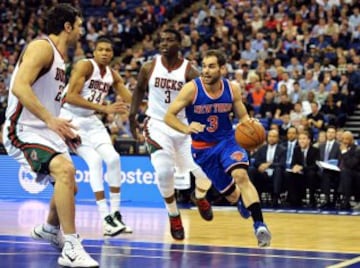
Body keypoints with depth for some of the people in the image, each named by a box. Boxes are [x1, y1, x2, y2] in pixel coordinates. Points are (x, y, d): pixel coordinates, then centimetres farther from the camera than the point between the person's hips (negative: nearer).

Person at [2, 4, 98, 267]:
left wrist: (63, 129, 21)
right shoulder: (42, 47, -13)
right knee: (65, 169, -31)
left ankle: (49, 230, 49)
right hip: (24, 130, -10)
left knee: (68, 184, 21)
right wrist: (51, 119, -32)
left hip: (46, 132, 10)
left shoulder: (59, 57, 16)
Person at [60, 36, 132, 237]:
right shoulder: (84, 66, -17)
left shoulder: (113, 75, 4)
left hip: (91, 121, 7)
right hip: (71, 119, -7)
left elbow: (132, 101, 11)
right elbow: (70, 97, -28)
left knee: (113, 158, -7)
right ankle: (106, 219, -18)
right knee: (94, 160, -19)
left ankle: (115, 213, 3)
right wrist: (104, 108, -31)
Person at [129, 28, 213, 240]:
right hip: (157, 125, 0)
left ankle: (199, 197, 33)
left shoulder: (189, 71, -11)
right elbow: (139, 90, 13)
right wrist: (133, 115, 8)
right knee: (164, 172, -18)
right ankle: (174, 216, 6)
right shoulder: (150, 68, -4)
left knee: (205, 171, -5)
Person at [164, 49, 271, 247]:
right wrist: (186, 129, -36)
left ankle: (259, 225, -30)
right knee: (231, 194, 8)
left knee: (240, 175, -29)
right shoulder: (192, 89, -18)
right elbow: (169, 116, -16)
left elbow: (243, 116, 3)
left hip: (228, 140, 0)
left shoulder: (232, 89, -9)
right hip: (203, 147, 0)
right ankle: (241, 202, 47)